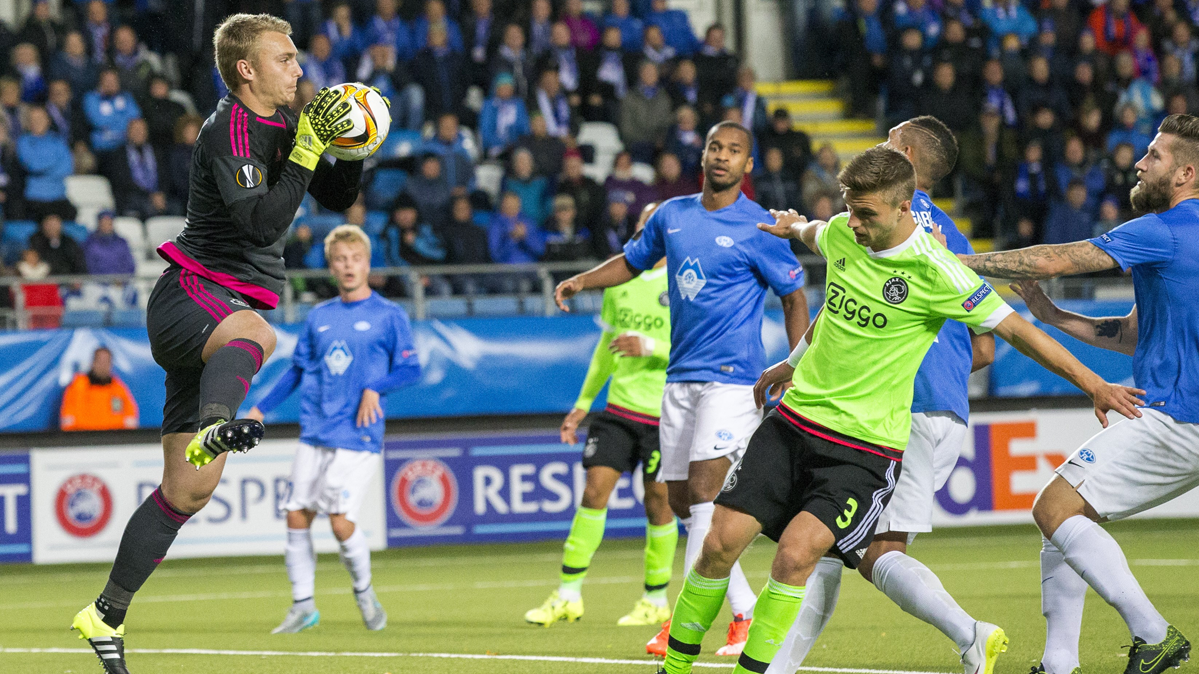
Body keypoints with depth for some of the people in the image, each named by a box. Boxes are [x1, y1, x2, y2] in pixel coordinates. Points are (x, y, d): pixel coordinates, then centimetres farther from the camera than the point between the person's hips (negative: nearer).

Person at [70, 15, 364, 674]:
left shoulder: (281, 124, 13)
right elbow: (262, 222, -24)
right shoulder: (227, 131, -13)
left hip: (232, 309, 8)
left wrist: (350, 150, 3)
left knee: (189, 488, 4)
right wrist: (306, 150, -24)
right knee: (256, 336, -44)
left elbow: (337, 198, 21)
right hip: (190, 293, -8)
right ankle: (216, 424, -73)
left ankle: (106, 614, 12)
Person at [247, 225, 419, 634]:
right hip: (314, 434, 5)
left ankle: (364, 593, 13)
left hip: (357, 437, -5)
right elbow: (299, 369, 21)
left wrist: (375, 388, -20)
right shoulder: (319, 317, 13)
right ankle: (303, 606, 12)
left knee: (341, 523, -12)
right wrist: (261, 408, 17)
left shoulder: (388, 316, -1)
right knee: (297, 517, 1)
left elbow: (410, 368, -4)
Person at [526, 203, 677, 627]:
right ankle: (568, 595, -1)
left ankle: (656, 600, 16)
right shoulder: (619, 281, 11)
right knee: (595, 489, -4)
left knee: (658, 503, 1)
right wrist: (583, 404, 22)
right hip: (619, 406, 5)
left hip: (664, 415, -5)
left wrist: (650, 345, -24)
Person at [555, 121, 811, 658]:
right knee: (681, 501, 5)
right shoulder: (672, 215, 10)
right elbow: (633, 261, 26)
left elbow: (794, 298, 0)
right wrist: (581, 282, 9)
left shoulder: (757, 228, -6)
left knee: (704, 489, -18)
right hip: (681, 377, 7)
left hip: (732, 376, -7)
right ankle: (745, 609, 17)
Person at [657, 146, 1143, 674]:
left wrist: (1094, 385, -9)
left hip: (866, 445, -5)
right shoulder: (841, 235, 2)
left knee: (796, 552, -24)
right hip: (794, 419, 5)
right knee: (722, 541, -6)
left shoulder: (933, 271, -15)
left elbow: (1015, 328, -10)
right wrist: (794, 227, 50)